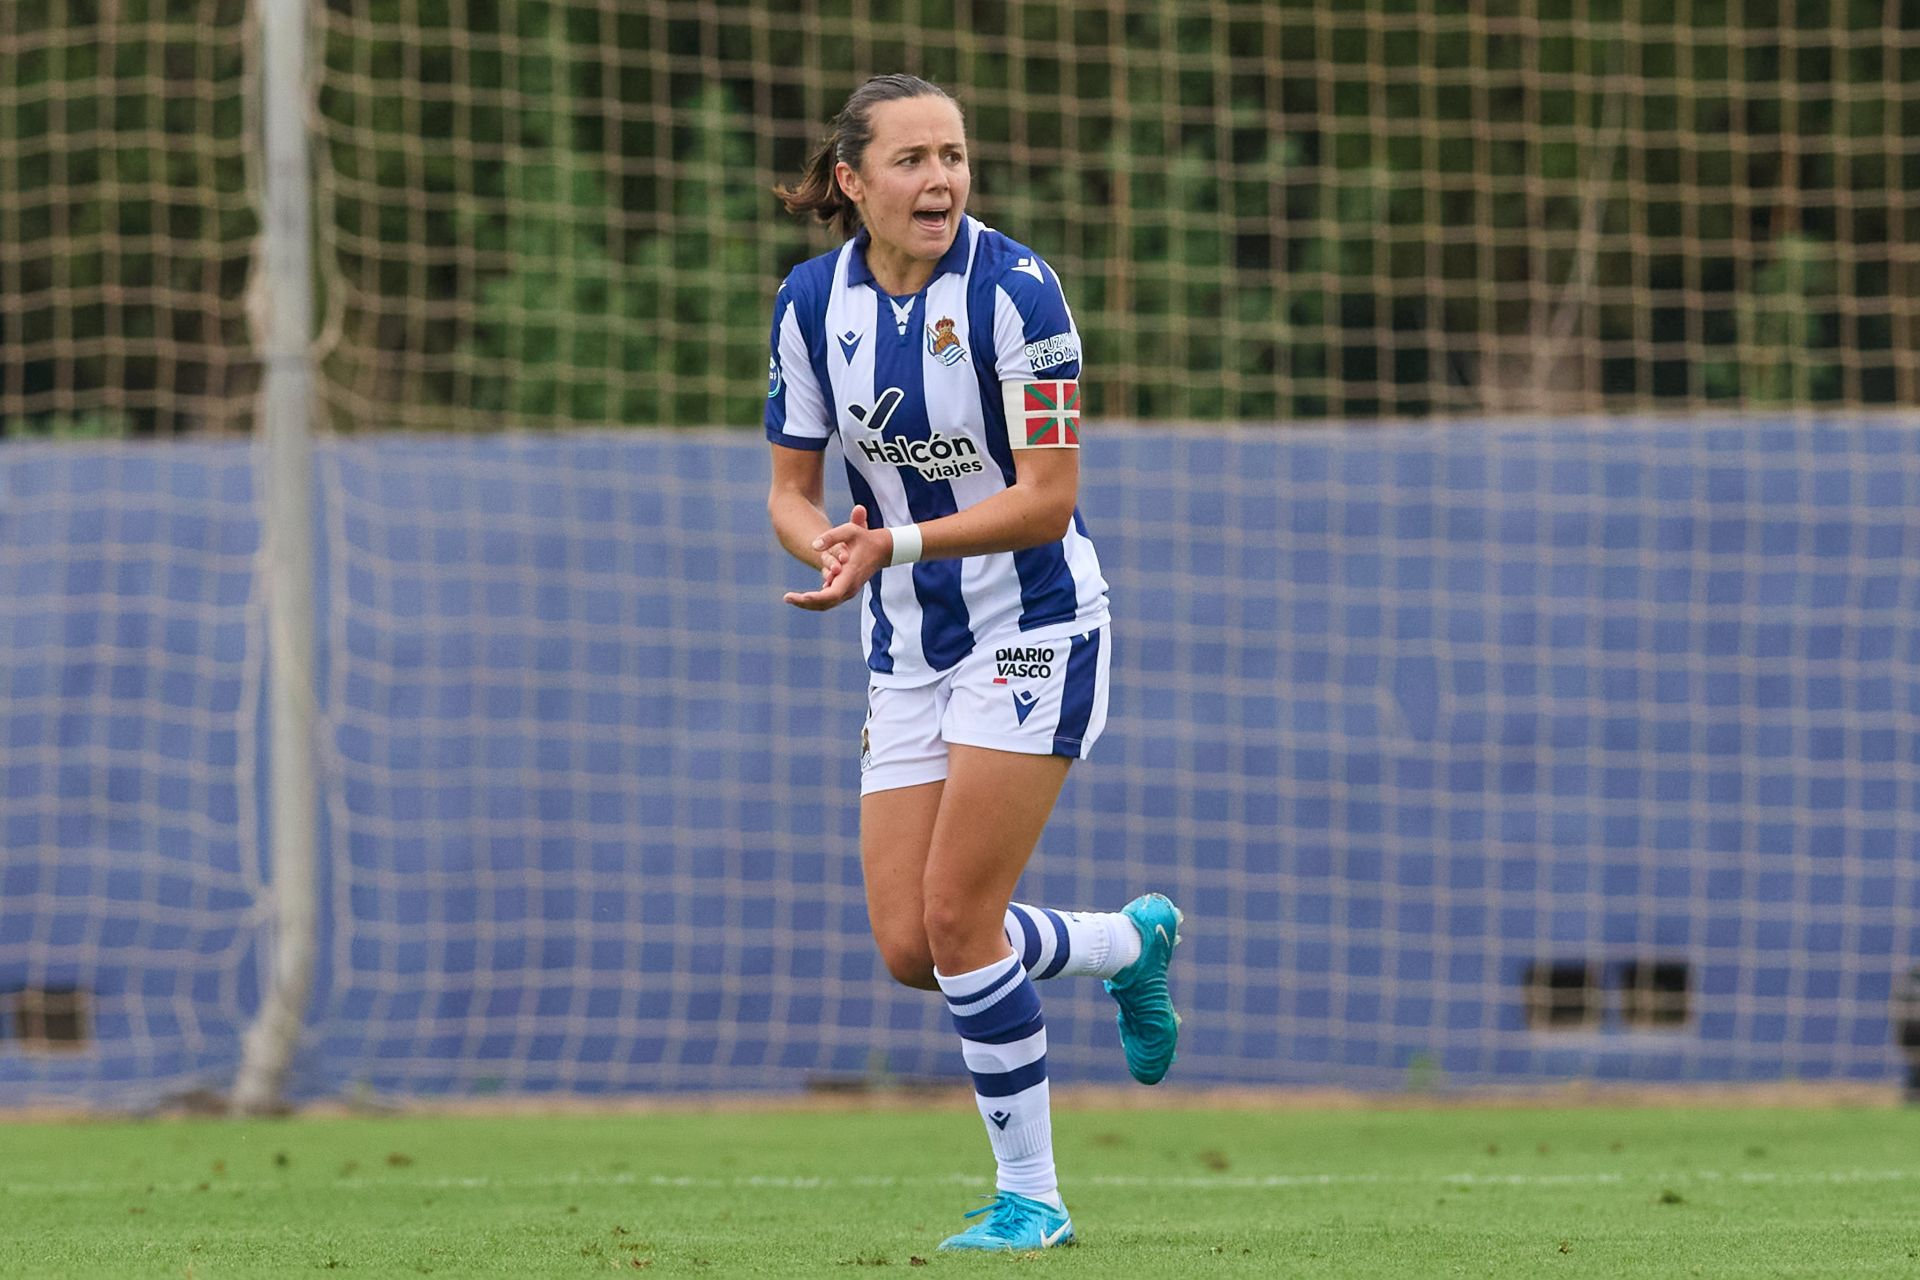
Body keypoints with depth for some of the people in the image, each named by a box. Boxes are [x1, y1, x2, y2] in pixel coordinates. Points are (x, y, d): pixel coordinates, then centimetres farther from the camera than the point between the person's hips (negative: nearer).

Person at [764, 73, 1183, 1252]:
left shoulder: (1014, 289, -18)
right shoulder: (813, 303, -3)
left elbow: (1047, 496, -19)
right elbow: (792, 489, 3)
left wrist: (895, 546, -30)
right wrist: (826, 542, -20)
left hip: (1035, 628, -6)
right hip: (908, 653, 6)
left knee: (957, 920, -13)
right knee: (910, 950, 1)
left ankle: (1030, 1197, 2)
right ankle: (1133, 942, 29)